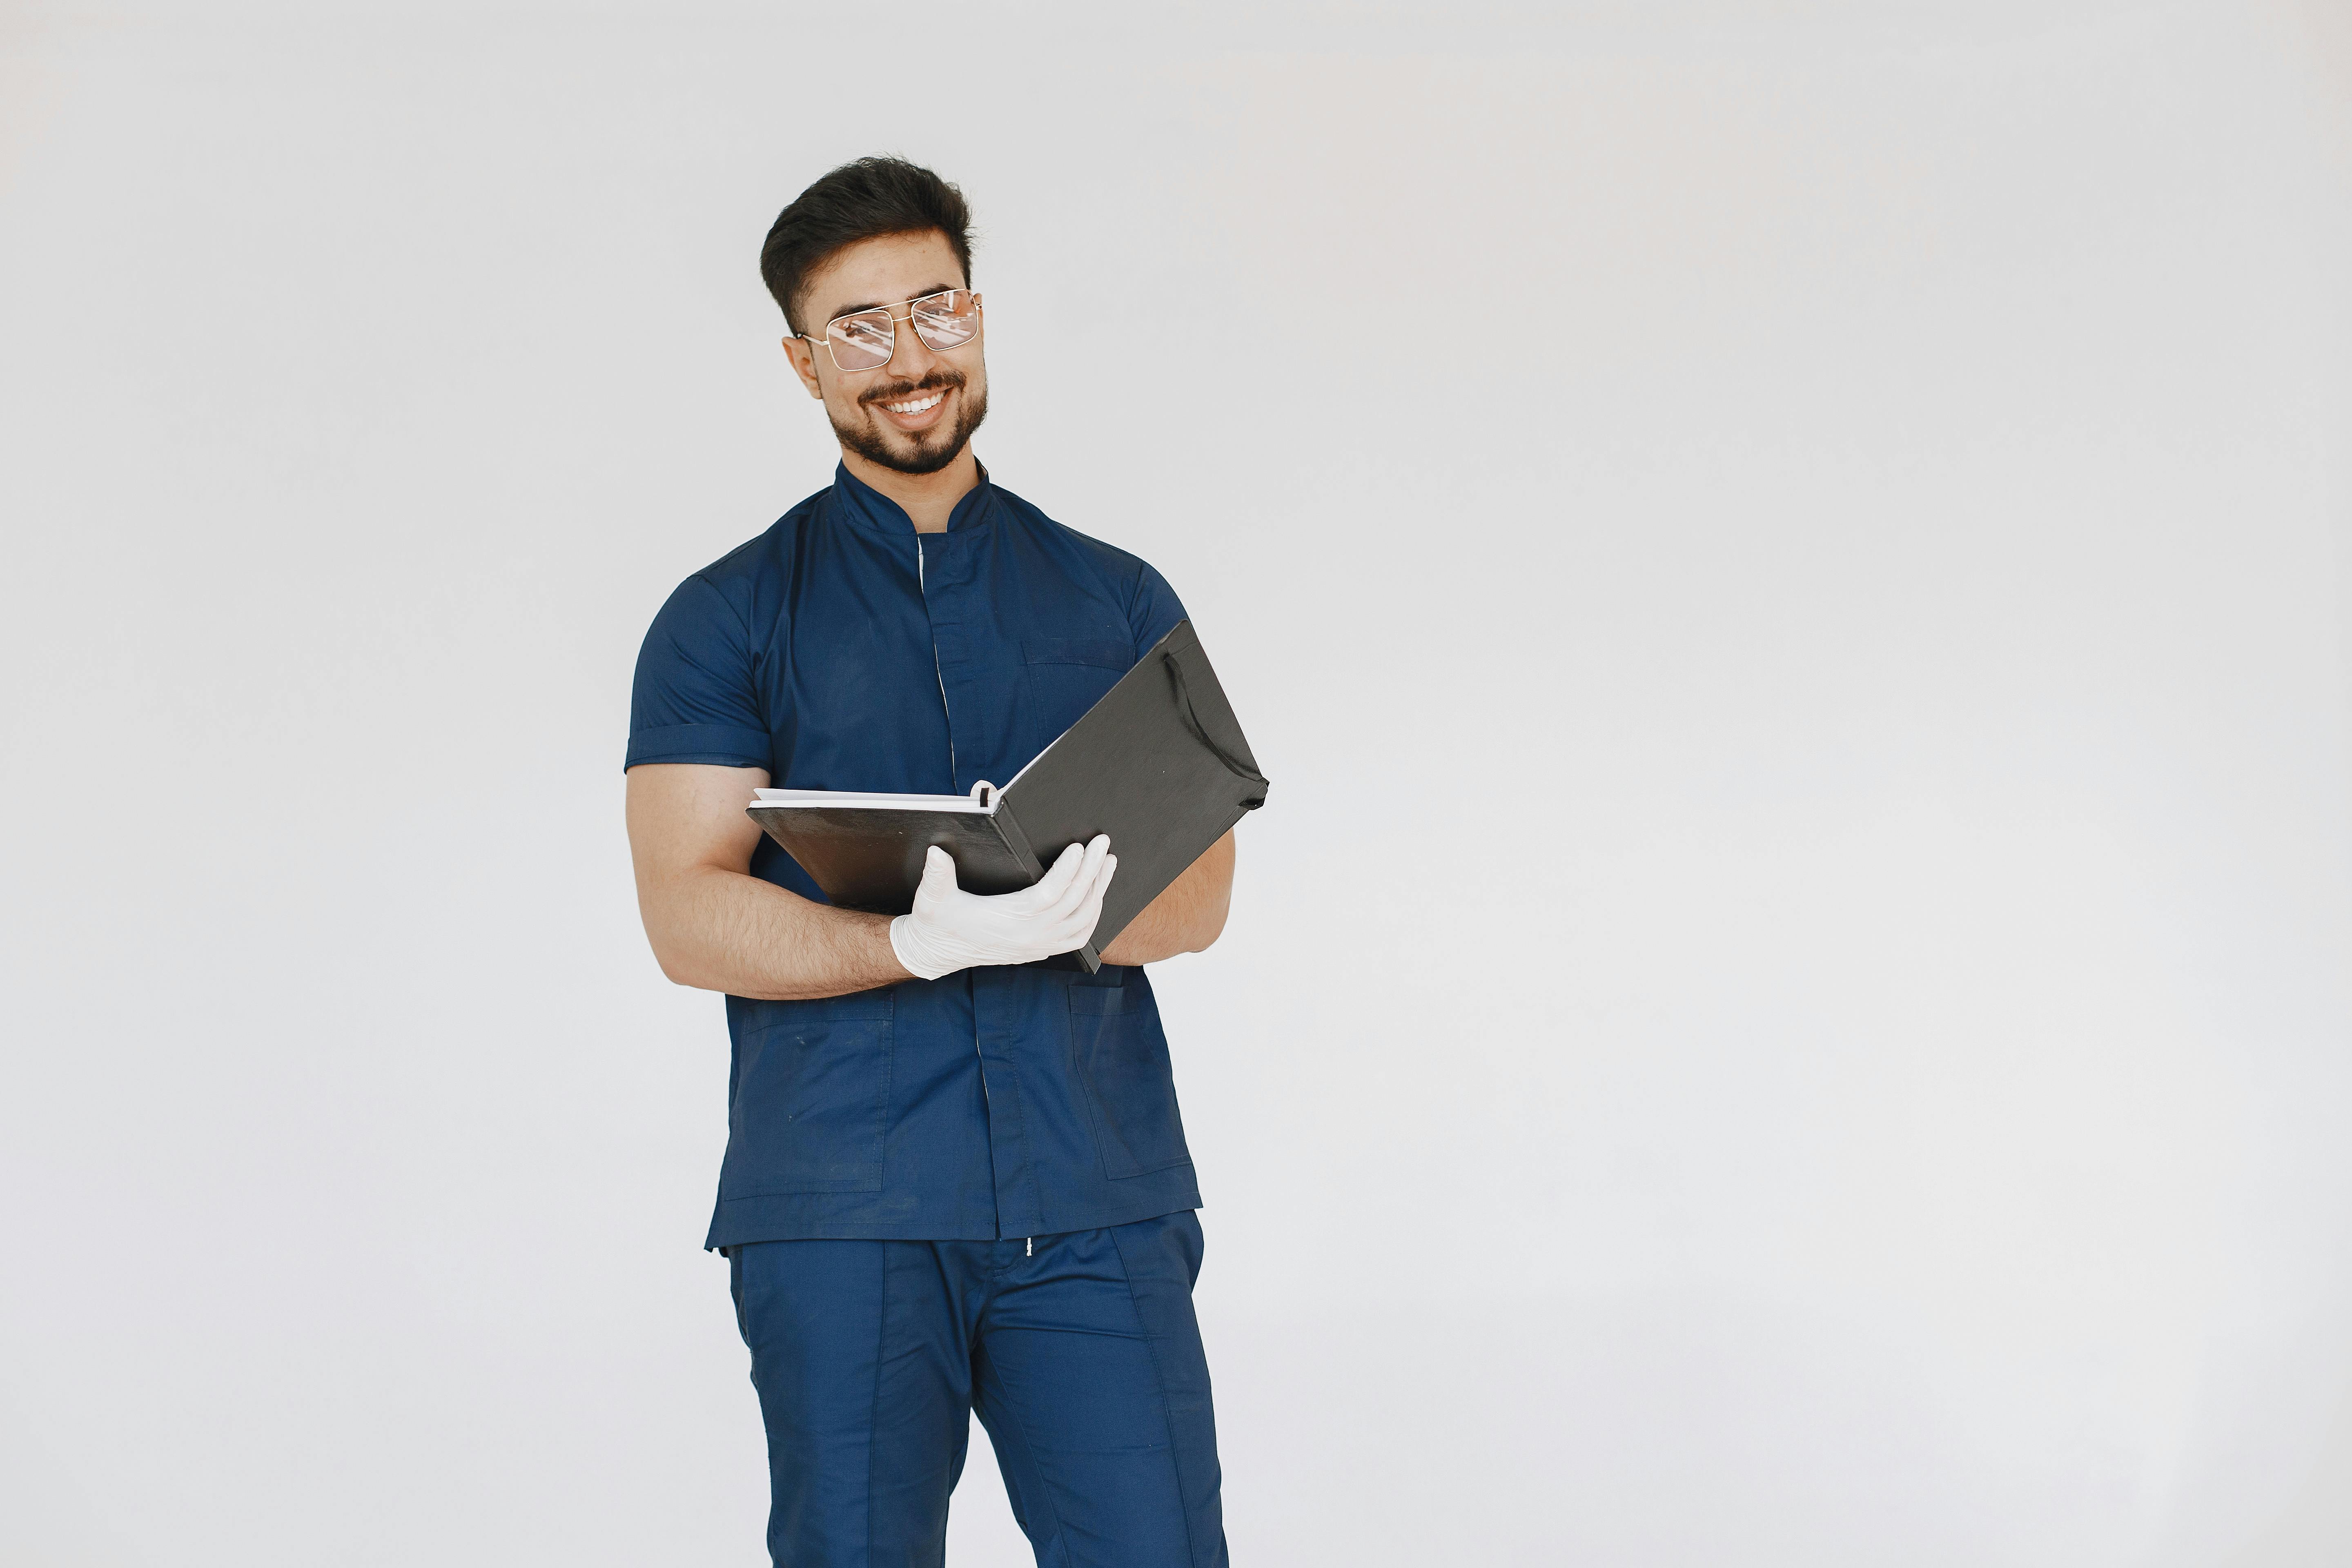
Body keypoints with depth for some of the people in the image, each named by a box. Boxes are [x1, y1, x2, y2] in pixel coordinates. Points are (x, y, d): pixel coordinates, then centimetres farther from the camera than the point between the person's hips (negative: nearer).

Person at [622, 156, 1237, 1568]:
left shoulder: (1120, 603, 14)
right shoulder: (728, 620, 7)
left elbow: (1201, 889, 8)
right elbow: (688, 915, -3)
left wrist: (1067, 913, -15)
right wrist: (924, 942, -20)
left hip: (1098, 1197, 1)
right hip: (841, 1210, -1)